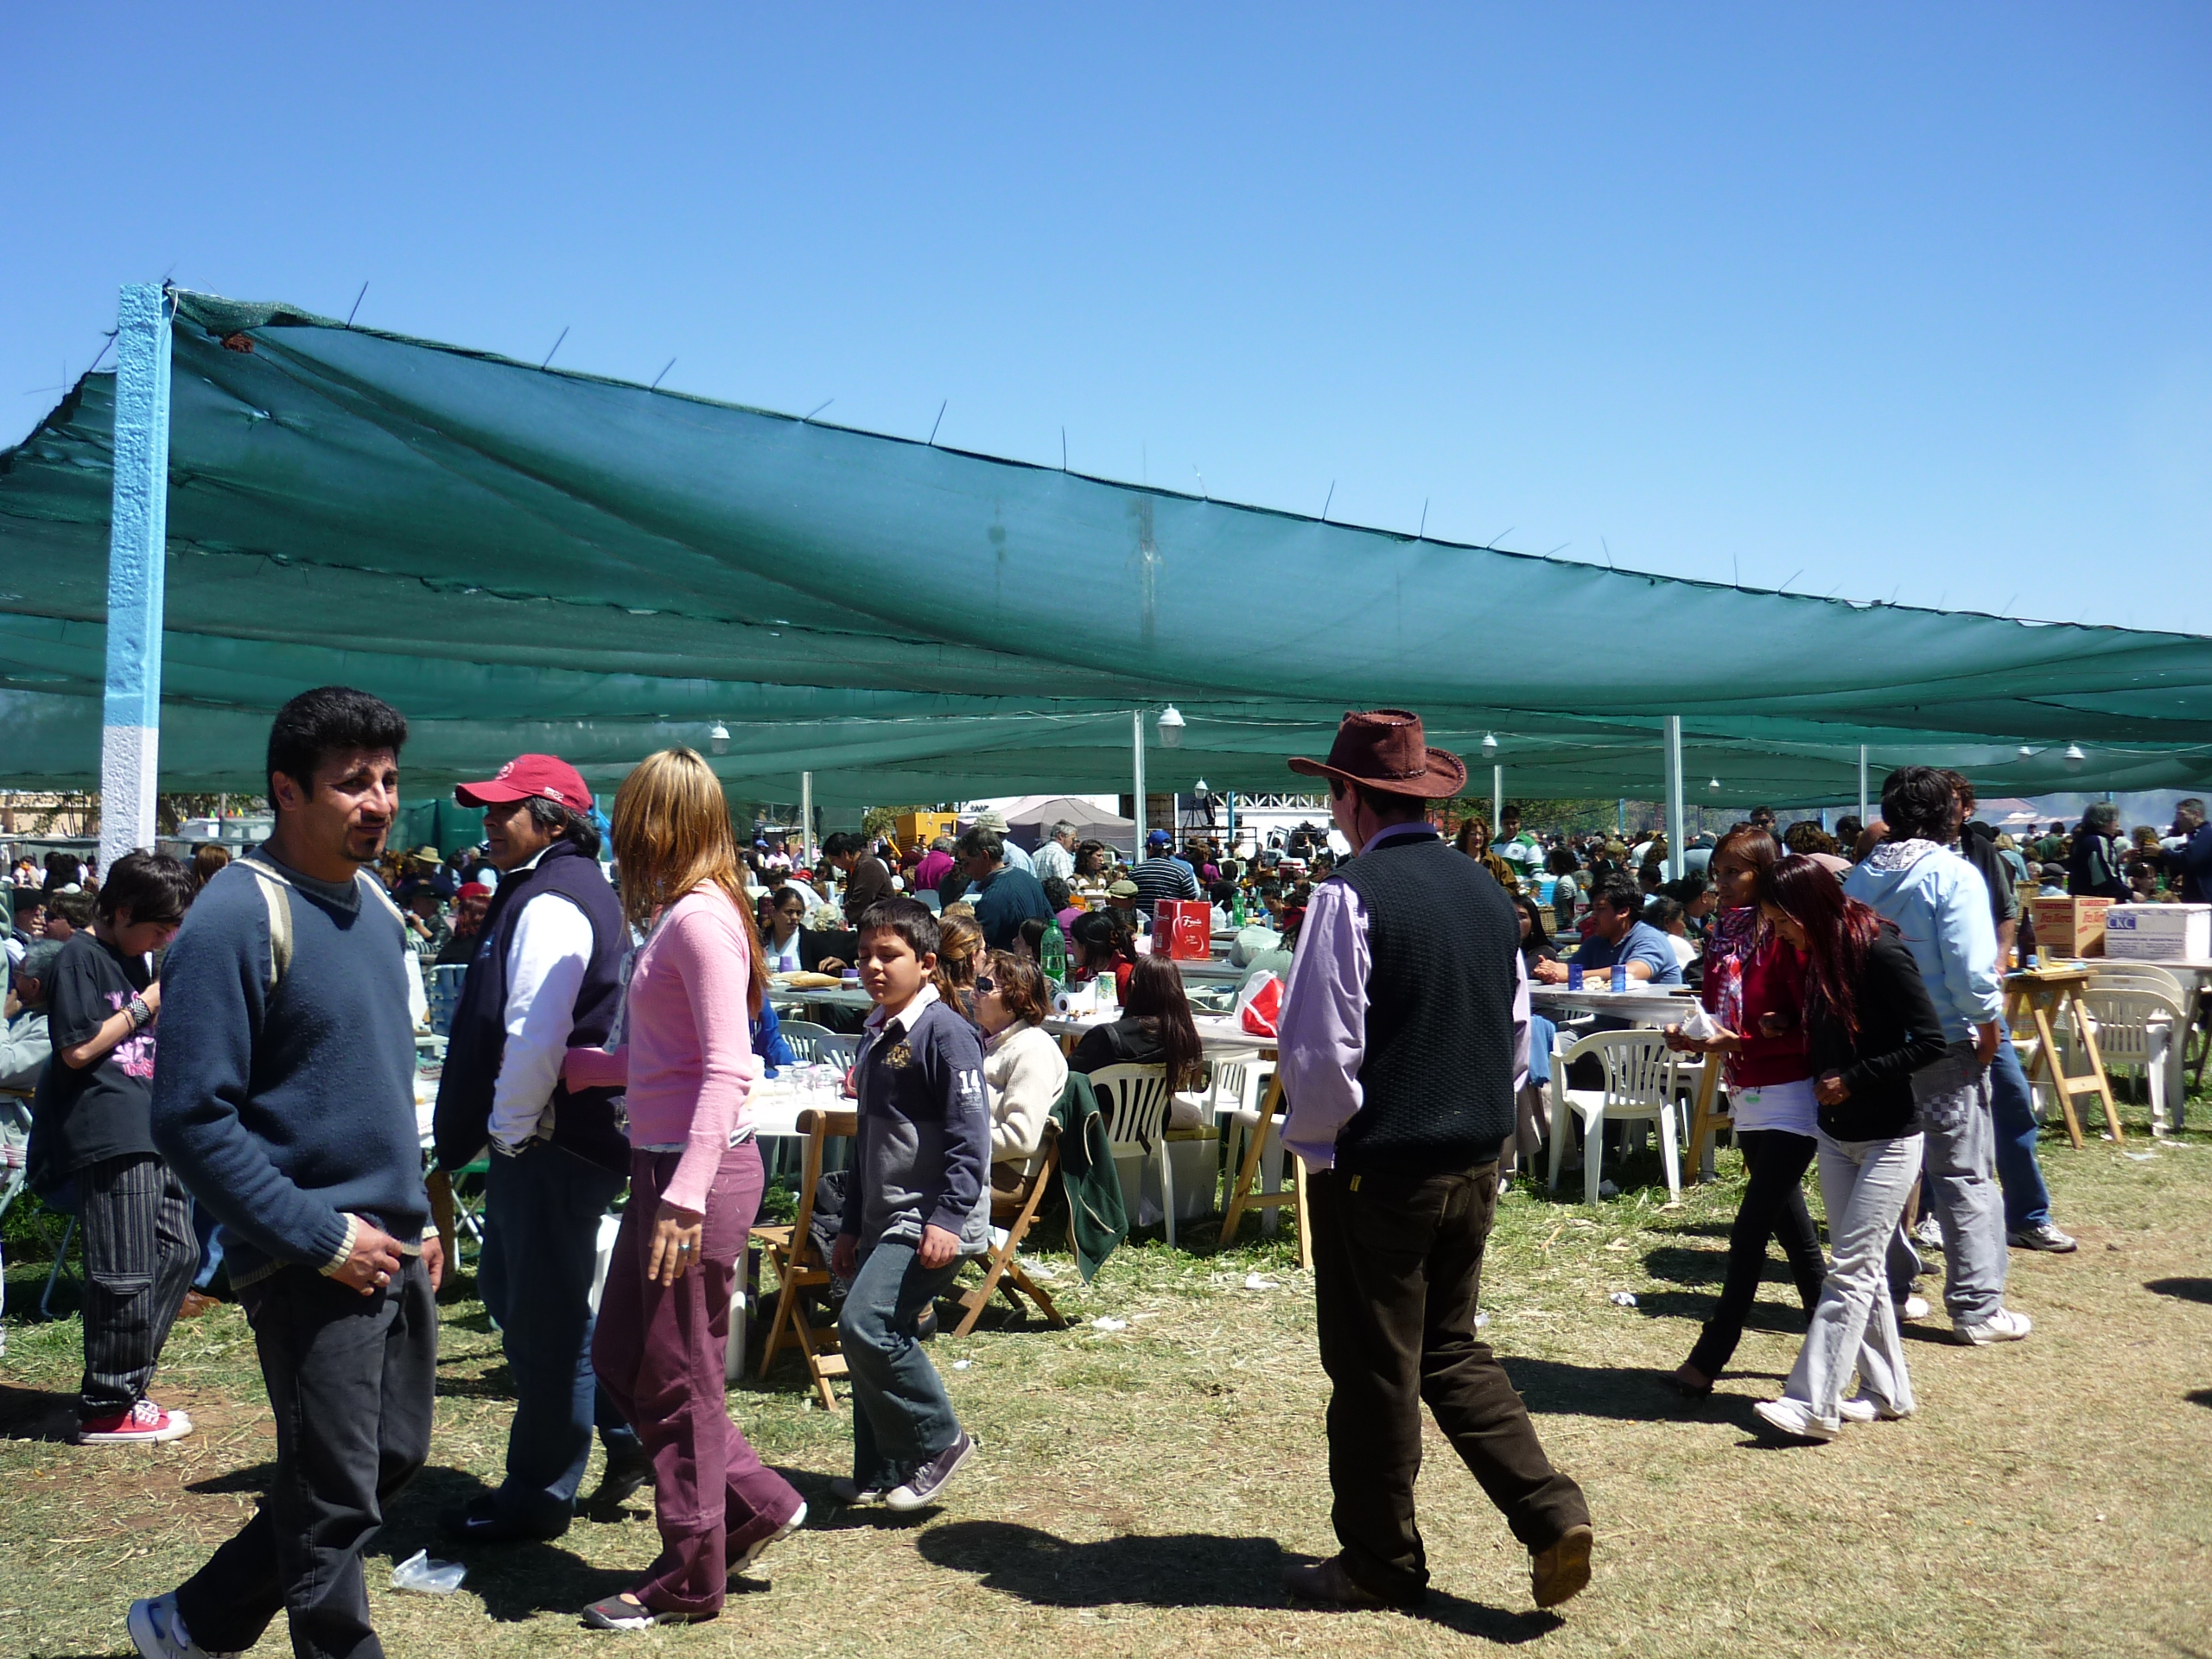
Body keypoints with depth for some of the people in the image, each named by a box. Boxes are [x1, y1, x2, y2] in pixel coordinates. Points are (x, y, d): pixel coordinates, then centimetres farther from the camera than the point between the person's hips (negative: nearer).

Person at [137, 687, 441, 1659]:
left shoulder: (373, 905, 9)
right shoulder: (238, 915, -17)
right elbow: (191, 1116, -21)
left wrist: (416, 1214, 15)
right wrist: (321, 1238, -19)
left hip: (390, 1248, 9)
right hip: (309, 1264, -8)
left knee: (394, 1454, 18)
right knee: (337, 1496, 4)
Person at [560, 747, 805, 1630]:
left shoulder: (701, 918, -18)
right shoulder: (674, 913, 11)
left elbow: (727, 1070, -24)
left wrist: (687, 1194, -28)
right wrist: (570, 1066, 23)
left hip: (698, 1170, -10)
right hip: (661, 1164, 10)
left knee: (677, 1378, 5)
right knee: (621, 1358, 19)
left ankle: (689, 1581, 23)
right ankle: (755, 1501, 29)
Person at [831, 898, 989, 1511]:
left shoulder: (945, 1033, -13)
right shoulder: (876, 1035, 15)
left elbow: (970, 1138, -18)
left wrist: (947, 1218, -27)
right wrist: (851, 1226, 24)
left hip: (933, 1221, -9)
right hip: (884, 1220, 9)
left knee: (866, 1325, -18)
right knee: (872, 1341, 11)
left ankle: (938, 1441, -1)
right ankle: (881, 1473, 26)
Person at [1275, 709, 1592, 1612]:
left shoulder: (1351, 893, -17)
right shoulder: (1484, 888, 5)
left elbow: (1318, 1046, -18)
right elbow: (1518, 1030, 12)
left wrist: (1315, 1142, -3)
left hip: (1379, 1168, -7)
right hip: (1476, 1164, 7)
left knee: (1376, 1370, 9)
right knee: (1452, 1351, 21)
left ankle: (1380, 1564, 24)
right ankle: (1552, 1514, 12)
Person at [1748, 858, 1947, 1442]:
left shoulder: (1882, 952, -19)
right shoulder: (1818, 956, 5)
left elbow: (1931, 1043, -19)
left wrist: (1852, 1081, -19)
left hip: (1889, 1137, -8)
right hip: (1835, 1132, 8)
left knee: (1851, 1270, -6)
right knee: (1860, 1266, 12)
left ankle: (1813, 1404, -6)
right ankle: (1886, 1390, 23)